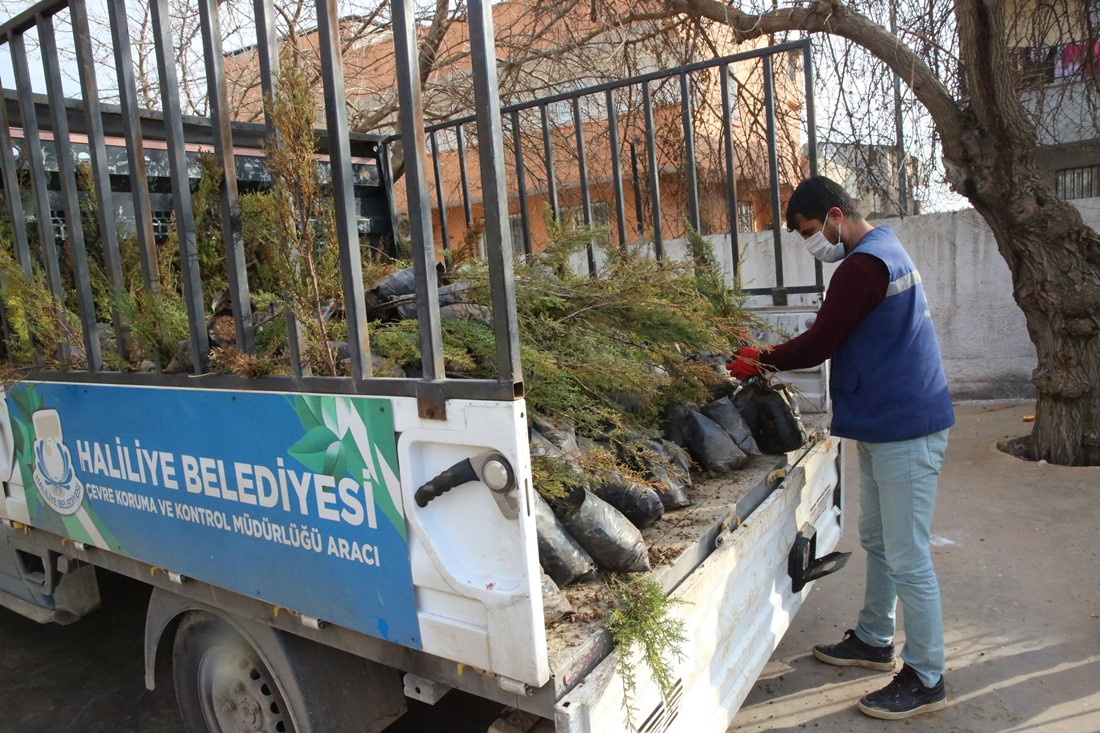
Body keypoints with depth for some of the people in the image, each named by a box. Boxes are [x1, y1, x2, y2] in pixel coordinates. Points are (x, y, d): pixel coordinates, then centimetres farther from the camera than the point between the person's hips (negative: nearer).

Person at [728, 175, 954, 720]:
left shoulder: (862, 266, -20)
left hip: (905, 430, -11)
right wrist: (771, 358, 9)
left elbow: (819, 343, -19)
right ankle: (873, 641, 35)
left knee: (907, 558, -1)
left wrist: (760, 362, -3)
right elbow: (833, 341, 17)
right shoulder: (882, 249, 15)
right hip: (885, 425, 11)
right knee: (877, 542, 20)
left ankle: (926, 680, 13)